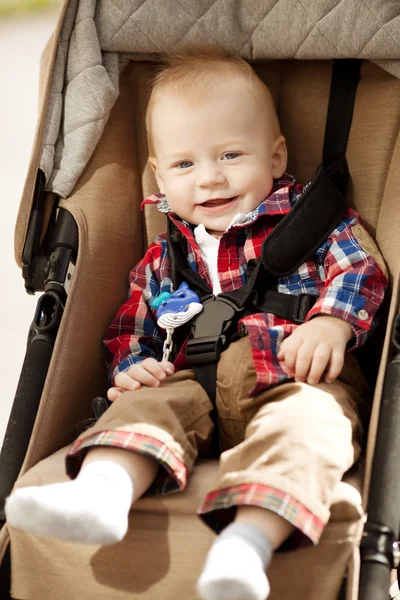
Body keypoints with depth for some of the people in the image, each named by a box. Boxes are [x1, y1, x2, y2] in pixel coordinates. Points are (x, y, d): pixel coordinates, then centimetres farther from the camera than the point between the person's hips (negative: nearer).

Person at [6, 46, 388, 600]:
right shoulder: (163, 257, 25)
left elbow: (360, 264, 2)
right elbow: (131, 325, 28)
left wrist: (332, 323, -19)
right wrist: (132, 366, 4)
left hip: (295, 381, -3)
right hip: (196, 382, 4)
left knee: (304, 423, -36)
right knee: (145, 405, -26)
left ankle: (249, 540, -58)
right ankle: (101, 493, -54)